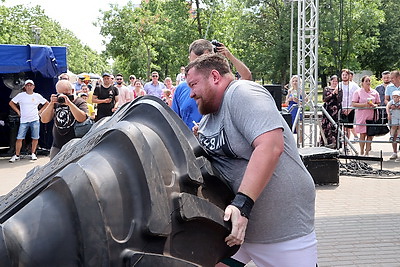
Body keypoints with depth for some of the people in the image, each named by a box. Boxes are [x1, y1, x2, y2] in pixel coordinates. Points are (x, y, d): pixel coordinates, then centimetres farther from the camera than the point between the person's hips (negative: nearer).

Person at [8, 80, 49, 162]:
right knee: (19, 138, -4)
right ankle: (17, 155, 4)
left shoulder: (37, 96, 5)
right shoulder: (21, 95, 3)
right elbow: (11, 103, 12)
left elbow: (47, 103, 14)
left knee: (35, 138, 1)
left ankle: (33, 153, 16)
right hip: (23, 121, -1)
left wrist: (40, 111, 5)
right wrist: (18, 111, 4)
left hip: (35, 120, 1)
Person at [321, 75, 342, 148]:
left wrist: (337, 93, -14)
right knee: (325, 126, -5)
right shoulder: (326, 89, 11)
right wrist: (332, 93, -9)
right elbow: (324, 99, -2)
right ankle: (325, 143, 2)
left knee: (334, 127, -7)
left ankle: (334, 144, -2)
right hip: (327, 110, 0)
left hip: (336, 111, 0)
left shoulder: (339, 90, 10)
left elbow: (339, 100, -1)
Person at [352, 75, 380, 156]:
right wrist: (364, 105, -16)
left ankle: (367, 152, 9)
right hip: (361, 115, -3)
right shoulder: (358, 92, 2)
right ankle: (361, 152, 8)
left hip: (372, 116, 3)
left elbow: (378, 103, 15)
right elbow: (354, 104, -4)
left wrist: (374, 105, -8)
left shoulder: (375, 92, 11)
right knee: (362, 134, -2)